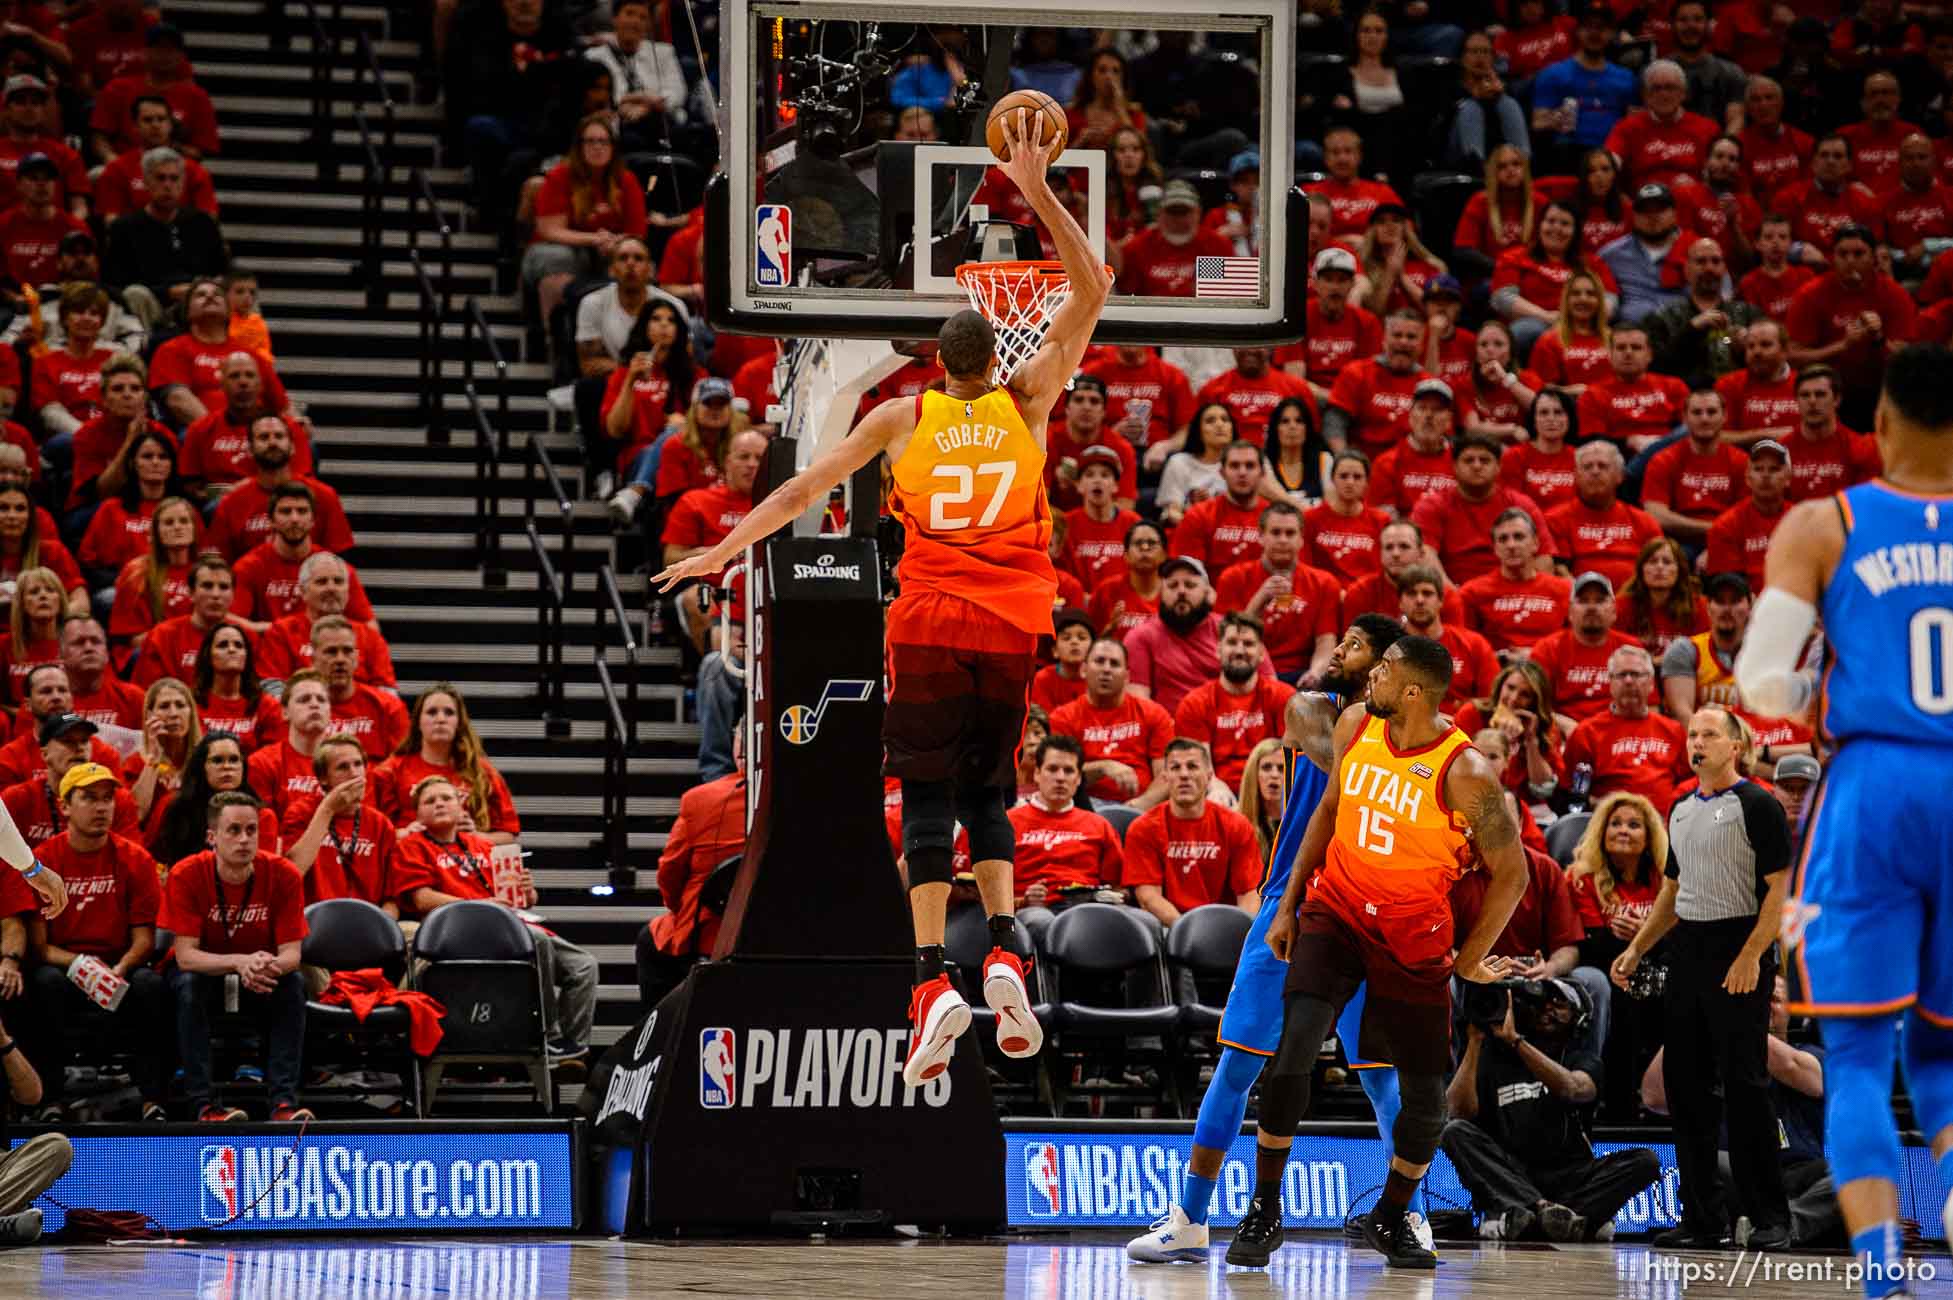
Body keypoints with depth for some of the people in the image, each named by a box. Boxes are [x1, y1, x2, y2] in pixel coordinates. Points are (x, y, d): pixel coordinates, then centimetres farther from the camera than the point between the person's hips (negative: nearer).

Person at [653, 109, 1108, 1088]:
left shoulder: (903, 416, 8)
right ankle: (1004, 954, -7)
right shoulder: (1026, 400, 7)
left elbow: (805, 488, 8)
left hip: (930, 623, -1)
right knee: (987, 792, 14)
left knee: (929, 800, -2)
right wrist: (1038, 195, 3)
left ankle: (933, 983, -19)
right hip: (1018, 624, 1)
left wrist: (725, 550, 14)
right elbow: (1091, 291, 8)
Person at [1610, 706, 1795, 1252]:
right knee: (1686, 1084, 6)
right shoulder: (1682, 812, 16)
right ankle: (1703, 1217, 10)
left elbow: (1778, 890, -12)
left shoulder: (1757, 807, -8)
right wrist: (1635, 950, 14)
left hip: (1739, 957, -8)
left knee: (1745, 1085, -8)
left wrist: (1750, 957, -21)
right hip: (1687, 955, 8)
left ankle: (1770, 1218, -4)